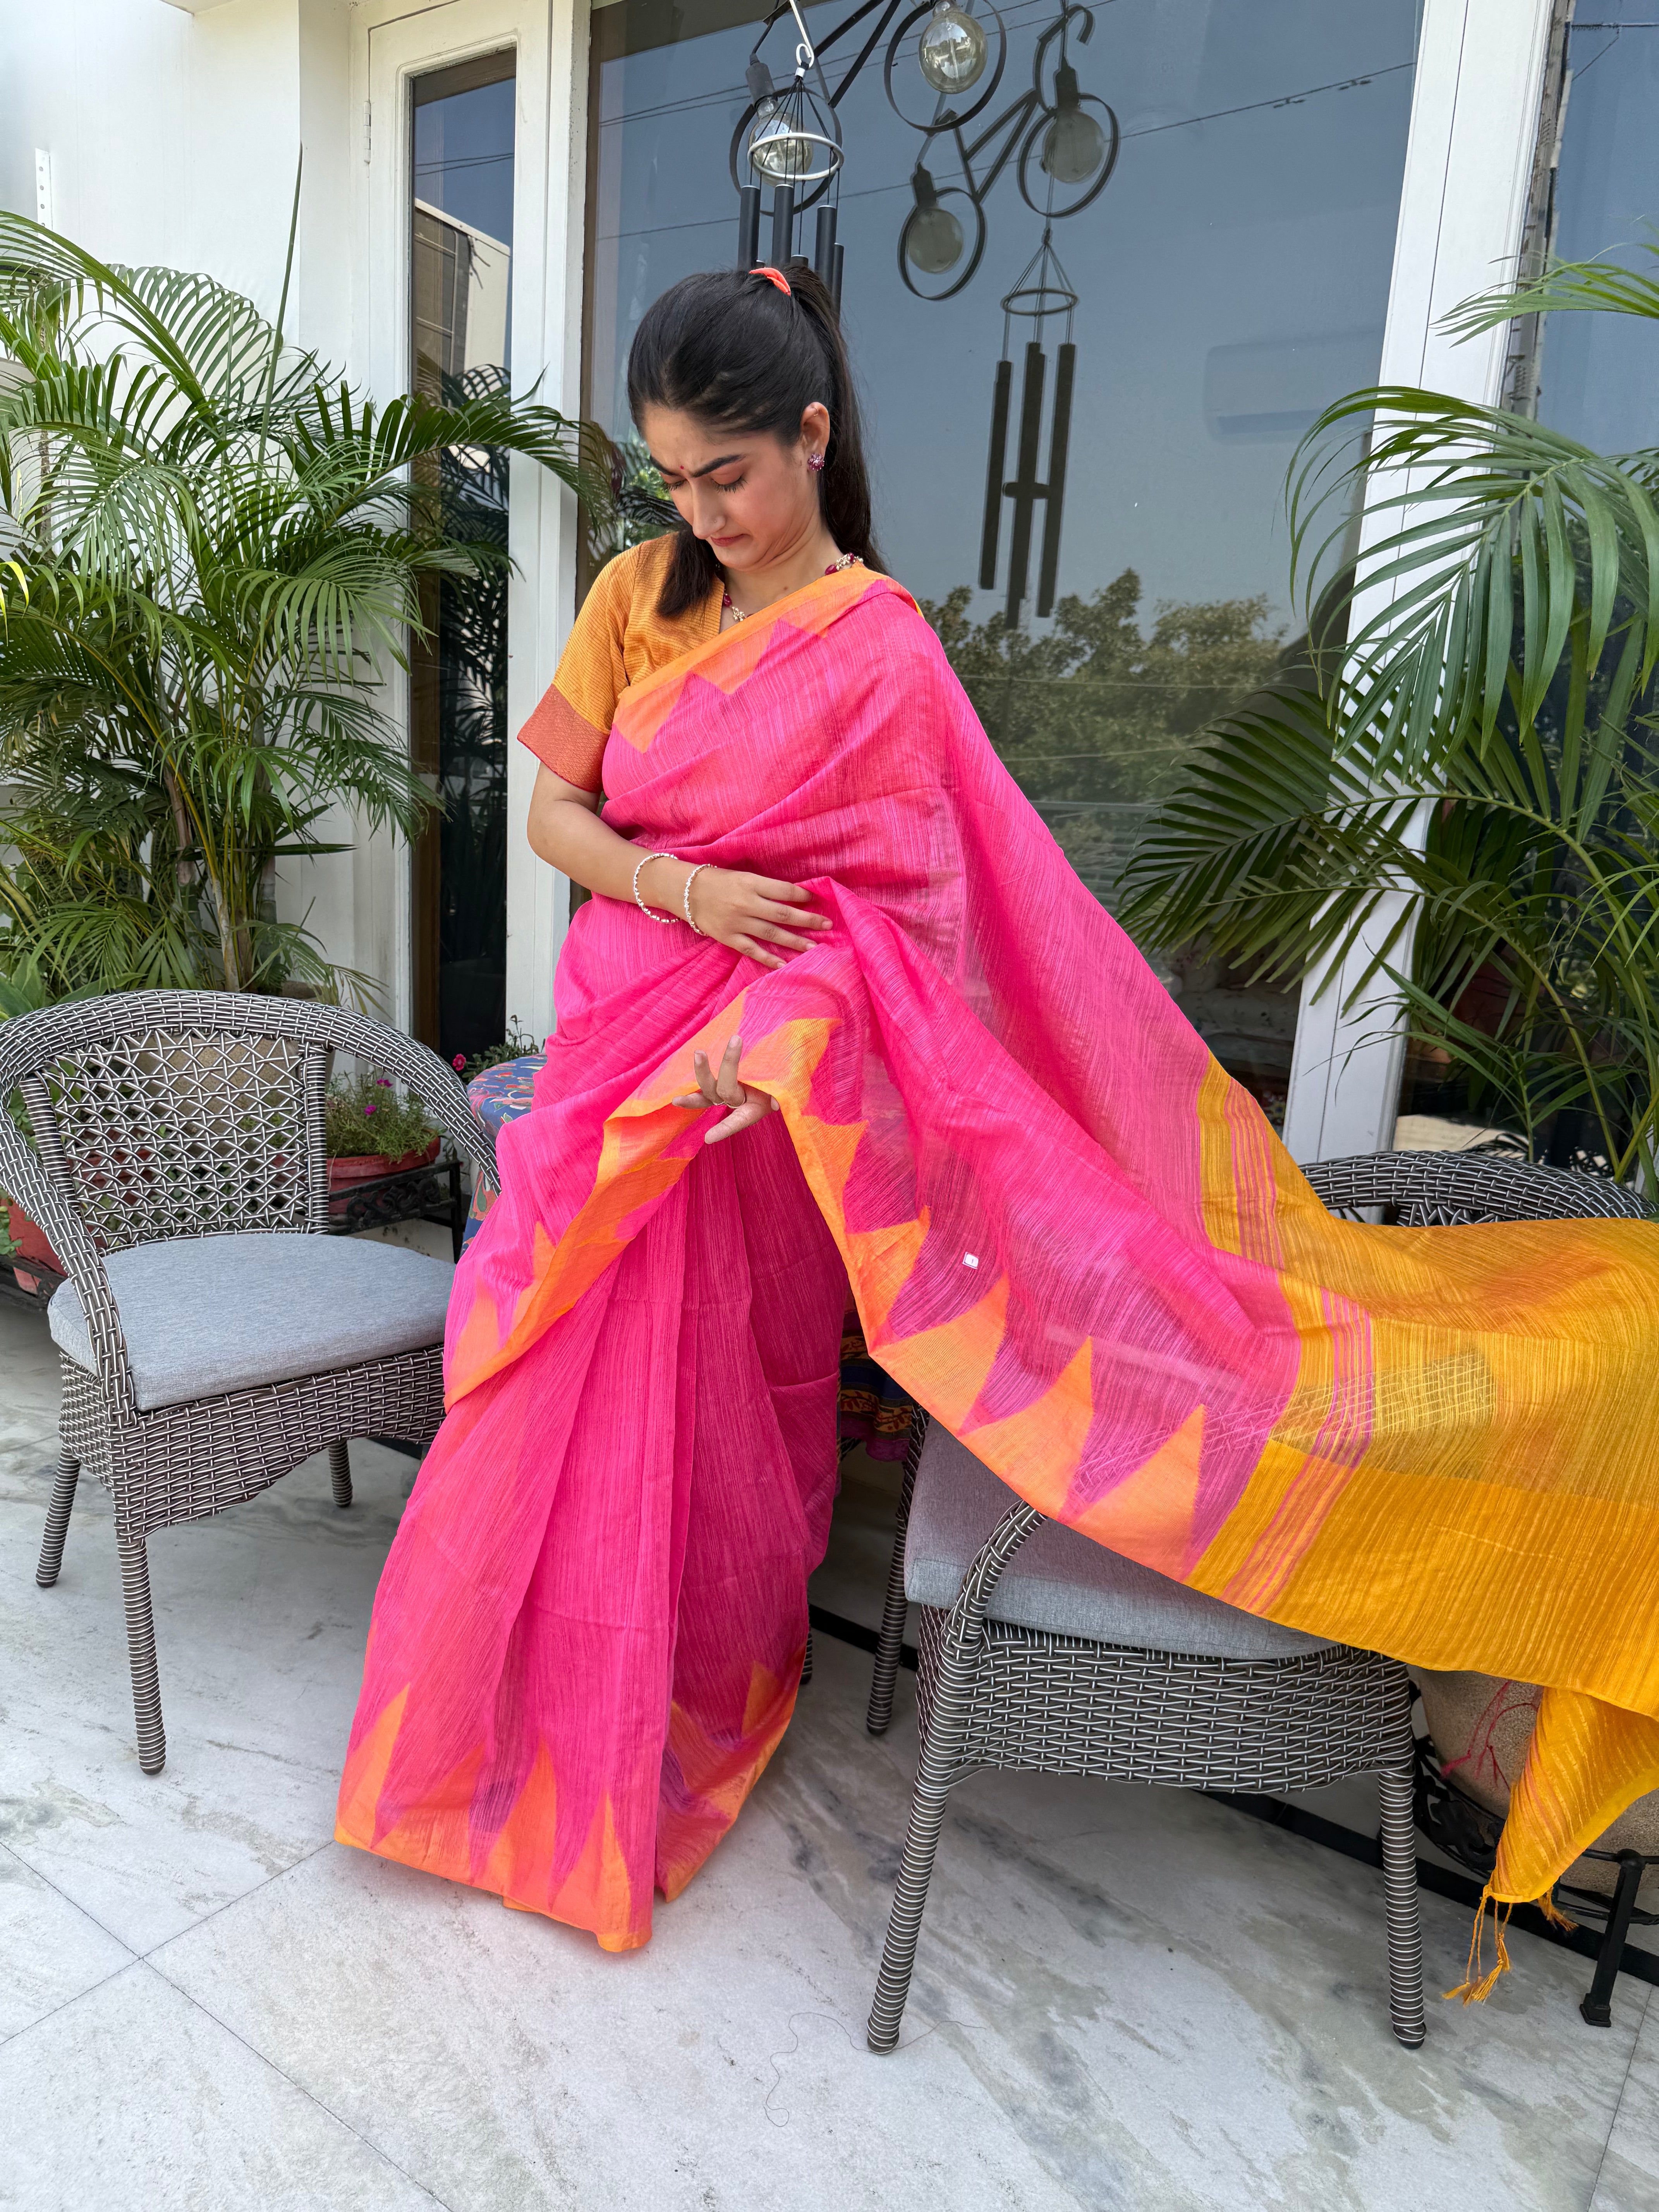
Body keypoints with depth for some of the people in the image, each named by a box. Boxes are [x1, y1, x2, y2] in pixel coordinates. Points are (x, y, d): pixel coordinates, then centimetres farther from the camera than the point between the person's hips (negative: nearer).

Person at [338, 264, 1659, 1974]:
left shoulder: (879, 653, -10)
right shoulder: (639, 597, 6)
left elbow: (902, 921, -12)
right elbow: (550, 810, 4)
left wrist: (780, 1032, -31)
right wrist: (678, 887, -16)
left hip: (758, 1079, -5)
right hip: (613, 1045, 5)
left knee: (718, 1407, 7)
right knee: (574, 1398, 11)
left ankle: (711, 1703, 34)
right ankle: (550, 1728, 35)